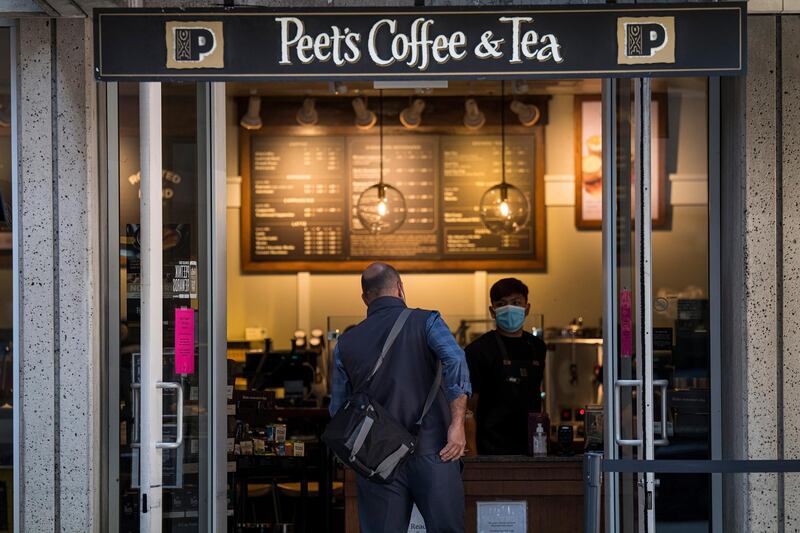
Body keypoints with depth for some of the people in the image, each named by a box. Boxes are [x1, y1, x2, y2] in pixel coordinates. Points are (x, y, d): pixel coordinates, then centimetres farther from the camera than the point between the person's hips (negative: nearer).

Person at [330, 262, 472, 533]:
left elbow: (338, 411, 14)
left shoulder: (346, 344, 11)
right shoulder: (426, 322, 2)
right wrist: (457, 424, -16)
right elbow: (455, 361, -16)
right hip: (431, 451, -2)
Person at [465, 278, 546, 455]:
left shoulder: (537, 347, 12)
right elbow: (468, 405, -6)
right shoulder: (478, 349, -6)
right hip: (493, 449, -5)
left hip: (532, 447, 5)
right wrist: (470, 449, -9)